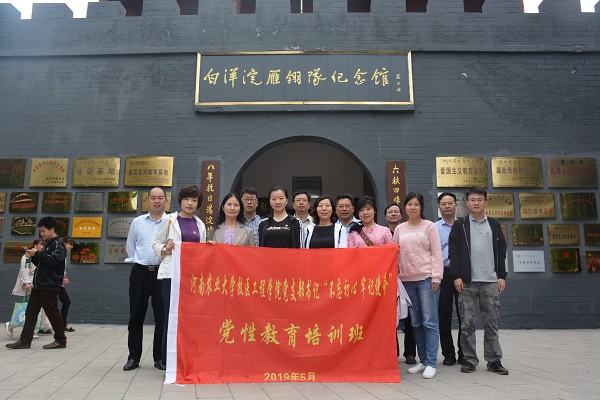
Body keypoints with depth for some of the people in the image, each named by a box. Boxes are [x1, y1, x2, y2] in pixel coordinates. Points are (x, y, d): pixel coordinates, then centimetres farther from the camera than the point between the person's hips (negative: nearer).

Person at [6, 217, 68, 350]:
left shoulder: (58, 244, -9)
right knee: (31, 312, 8)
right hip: (39, 285, 10)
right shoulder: (47, 244, 20)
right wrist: (33, 257, 7)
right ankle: (25, 340, 12)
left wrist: (38, 253, -17)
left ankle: (61, 340, 7)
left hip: (50, 286, -9)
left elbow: (54, 259, -25)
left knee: (52, 313, -3)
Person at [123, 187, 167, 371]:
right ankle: (133, 357, 19)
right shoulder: (137, 222, 10)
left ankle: (160, 357, 14)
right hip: (140, 272, 2)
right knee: (136, 315, 8)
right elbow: (130, 246, 17)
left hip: (162, 272, -2)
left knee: (162, 316, 2)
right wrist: (136, 262, 8)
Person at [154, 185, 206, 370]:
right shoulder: (169, 220, 4)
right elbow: (156, 243, 5)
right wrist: (165, 250, -15)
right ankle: (167, 360, 7)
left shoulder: (200, 225, 14)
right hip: (172, 273, -3)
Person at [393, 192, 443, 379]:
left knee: (429, 322, -4)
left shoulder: (429, 226, 1)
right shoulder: (399, 229, 12)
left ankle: (431, 363, 3)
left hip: (426, 279, -4)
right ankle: (422, 361, 20)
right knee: (416, 323, 10)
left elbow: (436, 253, -3)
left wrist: (436, 277, -9)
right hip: (407, 280, 4)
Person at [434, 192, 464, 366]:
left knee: (463, 314, 2)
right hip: (442, 274, 0)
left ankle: (463, 353, 15)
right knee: (444, 315, 4)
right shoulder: (434, 228, 8)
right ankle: (448, 353, 16)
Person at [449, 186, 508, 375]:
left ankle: (494, 360, 16)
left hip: (490, 281, 2)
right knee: (467, 322, 1)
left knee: (492, 322, 6)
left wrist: (502, 276, 3)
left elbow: (501, 251, 11)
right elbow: (453, 252, 0)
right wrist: (456, 276, -8)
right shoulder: (460, 225, 4)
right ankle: (469, 359, 11)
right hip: (467, 281, -2)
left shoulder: (494, 224, 11)